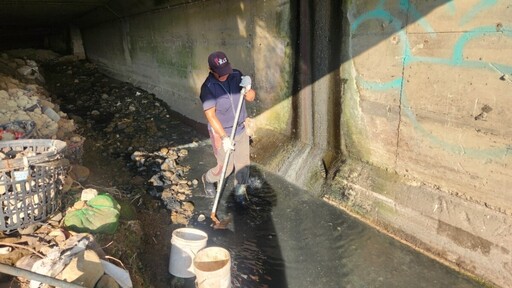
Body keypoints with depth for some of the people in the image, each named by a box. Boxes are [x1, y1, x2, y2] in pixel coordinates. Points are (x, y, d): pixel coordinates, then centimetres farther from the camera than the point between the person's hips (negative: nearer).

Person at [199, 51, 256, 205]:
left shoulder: (236, 75, -8)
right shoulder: (208, 87, -21)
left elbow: (251, 98, 0)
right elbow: (210, 116, -21)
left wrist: (248, 89, -23)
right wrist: (224, 138, -24)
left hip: (241, 129, 5)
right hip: (221, 133, -4)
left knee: (243, 163, 14)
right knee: (225, 167, 7)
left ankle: (240, 191, 39)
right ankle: (208, 179, 40)